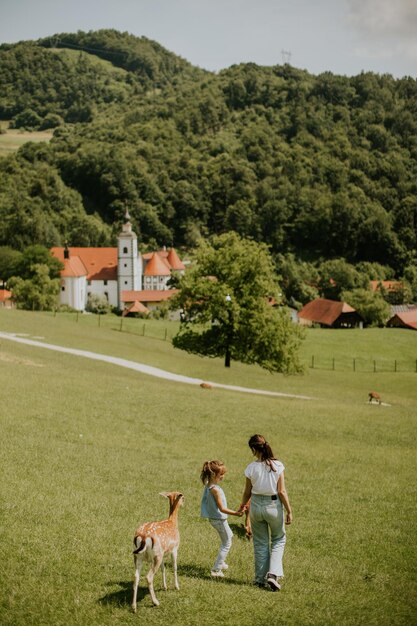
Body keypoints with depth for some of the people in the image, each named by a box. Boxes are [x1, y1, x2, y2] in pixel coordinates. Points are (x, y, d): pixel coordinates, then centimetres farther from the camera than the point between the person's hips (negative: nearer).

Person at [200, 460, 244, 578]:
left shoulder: (208, 486, 0)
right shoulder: (215, 489, -28)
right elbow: (221, 508, -26)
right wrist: (235, 513, -27)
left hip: (214, 518, 10)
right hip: (219, 519, -10)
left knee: (229, 536, 30)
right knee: (227, 544, 3)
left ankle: (220, 562, 40)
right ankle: (216, 570, 4)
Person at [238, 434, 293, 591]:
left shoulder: (251, 467, -11)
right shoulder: (278, 465, -13)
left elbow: (247, 492, -1)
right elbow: (282, 491, -12)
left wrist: (242, 506, 18)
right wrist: (289, 511, -2)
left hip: (256, 506, 1)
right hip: (274, 506, -1)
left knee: (260, 543, 17)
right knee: (278, 540, 18)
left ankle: (260, 578, 23)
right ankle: (274, 574, 1)